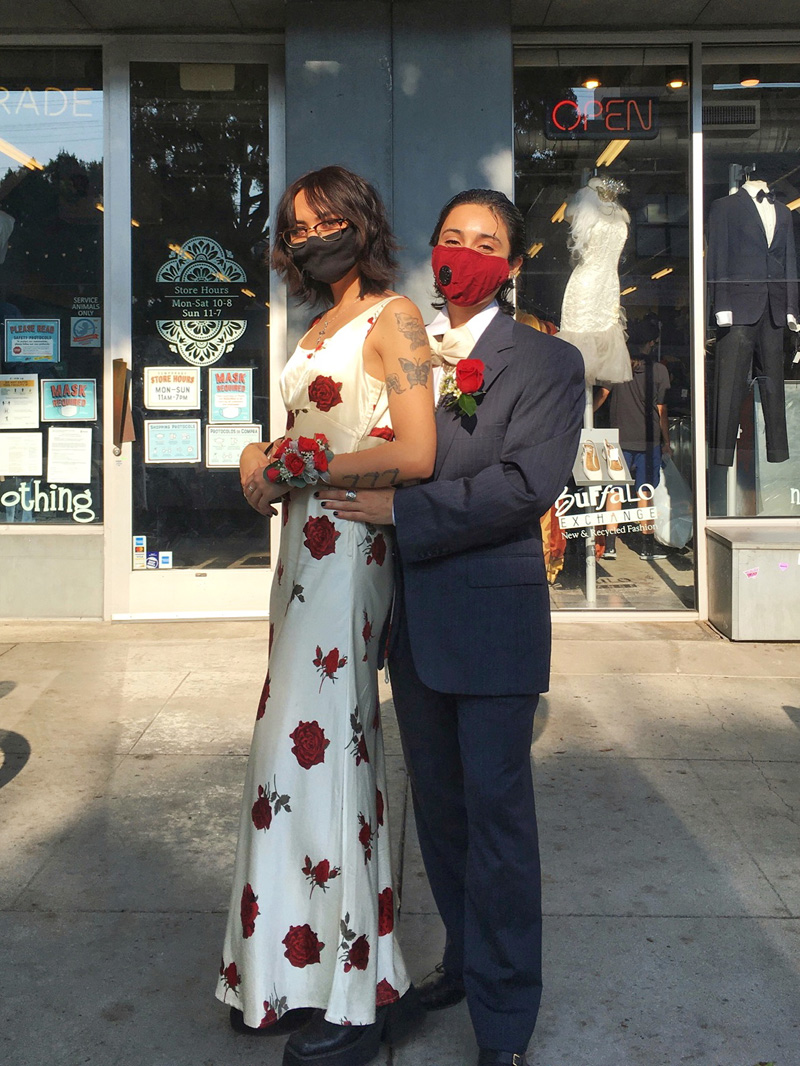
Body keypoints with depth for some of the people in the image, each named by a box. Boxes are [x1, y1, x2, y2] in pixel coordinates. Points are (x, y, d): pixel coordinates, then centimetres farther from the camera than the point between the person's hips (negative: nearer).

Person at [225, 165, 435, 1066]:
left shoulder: (392, 317, -7)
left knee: (320, 748, -6)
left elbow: (414, 456, -18)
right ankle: (301, 971, 20)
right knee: (314, 744, 10)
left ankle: (363, 990, 7)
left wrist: (293, 467, -12)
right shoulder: (321, 331, 19)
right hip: (307, 551, 8)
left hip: (350, 552, -8)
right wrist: (264, 459, 2)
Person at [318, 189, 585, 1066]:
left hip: (491, 619, -5)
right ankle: (464, 958, 36)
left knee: (496, 809, 1)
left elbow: (527, 484, -17)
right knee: (439, 803, 17)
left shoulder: (548, 364, -4)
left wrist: (400, 512, -19)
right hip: (413, 620, 5)